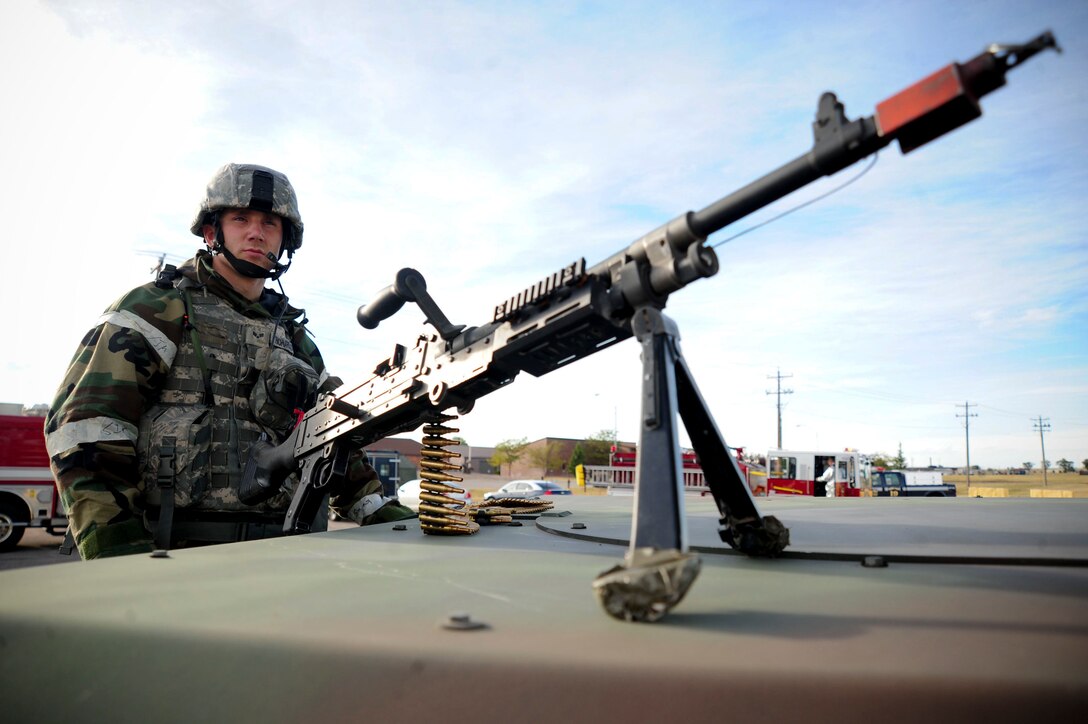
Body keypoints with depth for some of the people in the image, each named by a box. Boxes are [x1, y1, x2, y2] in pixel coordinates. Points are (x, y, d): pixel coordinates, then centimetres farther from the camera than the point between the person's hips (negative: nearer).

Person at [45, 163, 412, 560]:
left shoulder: (294, 339, 21)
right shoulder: (158, 308, 3)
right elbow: (85, 424, -7)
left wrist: (388, 517, 11)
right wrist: (117, 547, -16)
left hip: (280, 556, 5)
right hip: (173, 554, -4)